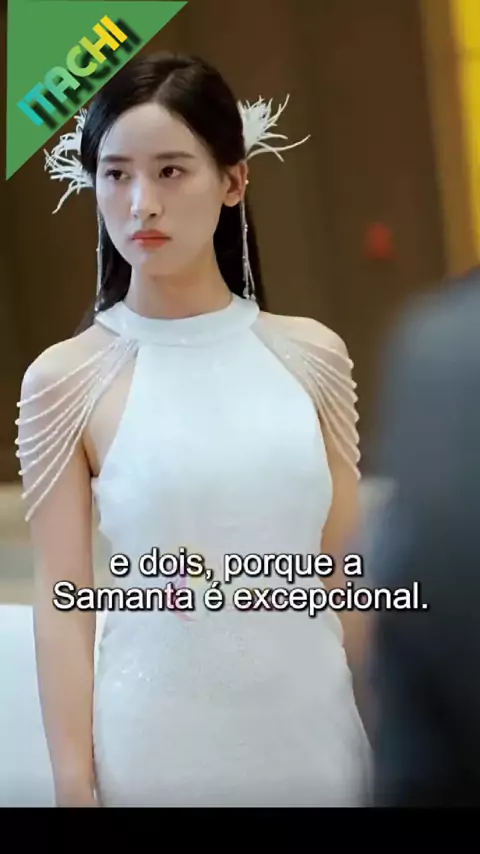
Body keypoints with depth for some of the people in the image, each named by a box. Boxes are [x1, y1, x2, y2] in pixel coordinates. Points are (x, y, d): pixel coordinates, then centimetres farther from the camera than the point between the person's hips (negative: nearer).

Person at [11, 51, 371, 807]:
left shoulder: (311, 354, -1)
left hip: (313, 733, 2)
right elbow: (63, 601, -6)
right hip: (155, 748, -2)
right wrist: (73, 784, -7)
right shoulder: (66, 379, -7)